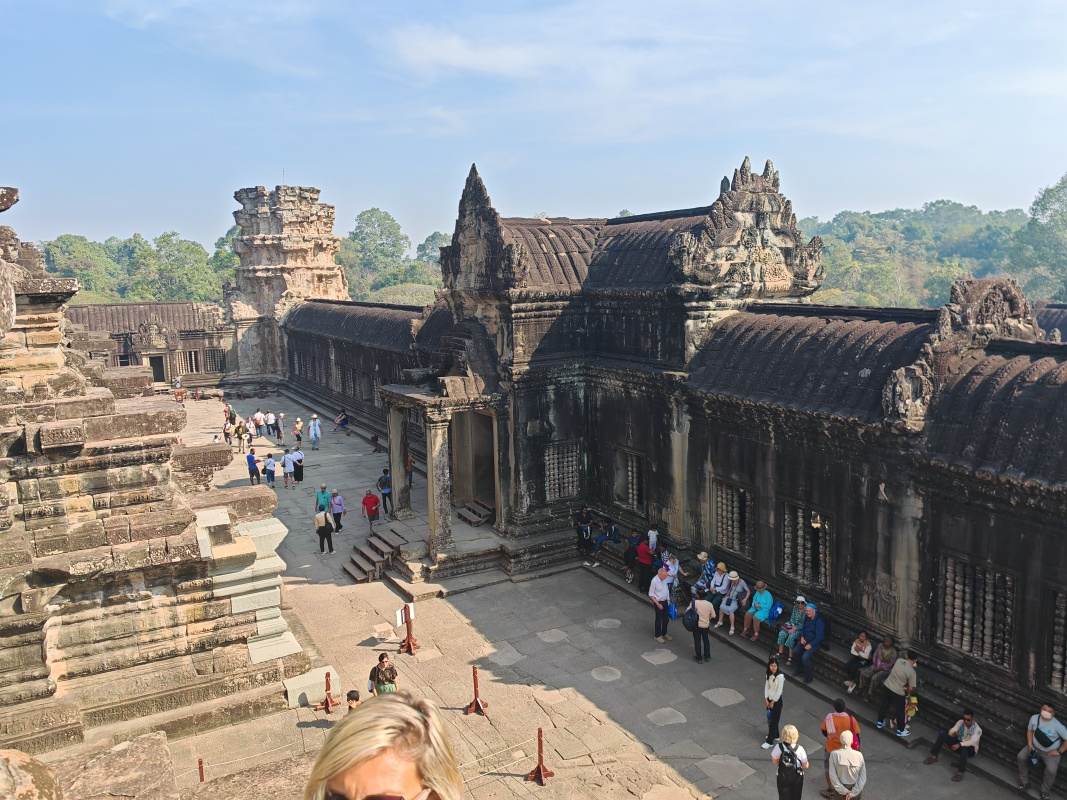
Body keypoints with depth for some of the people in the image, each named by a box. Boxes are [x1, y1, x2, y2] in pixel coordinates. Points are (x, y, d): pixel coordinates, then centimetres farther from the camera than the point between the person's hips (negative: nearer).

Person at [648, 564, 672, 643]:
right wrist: (658, 604, -18)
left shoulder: (665, 579, -7)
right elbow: (651, 595, -18)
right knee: (659, 619, 7)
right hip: (658, 602, -6)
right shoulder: (654, 581, -25)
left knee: (666, 619, 17)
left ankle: (664, 634, 37)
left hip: (665, 601, 6)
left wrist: (668, 599, 13)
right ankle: (658, 636, 25)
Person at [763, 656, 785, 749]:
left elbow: (779, 691, -19)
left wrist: (773, 702, -13)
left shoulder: (780, 676, -22)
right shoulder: (768, 674, -1)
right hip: (769, 699, 7)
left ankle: (770, 742, 6)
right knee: (770, 719, 19)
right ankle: (775, 735, 38)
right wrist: (766, 699, -5)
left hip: (777, 700, -7)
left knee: (773, 720, -1)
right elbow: (766, 686, 2)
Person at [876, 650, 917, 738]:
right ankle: (900, 730, 34)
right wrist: (907, 693, 9)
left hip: (886, 686, 5)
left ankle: (880, 722, 44)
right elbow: (911, 688, -12)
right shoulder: (912, 672, -20)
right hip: (898, 692, -5)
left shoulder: (899, 660, -6)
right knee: (900, 711, 17)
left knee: (883, 705, 25)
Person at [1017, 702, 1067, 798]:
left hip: (1051, 752, -4)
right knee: (1020, 757, -13)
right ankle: (1024, 782, 8)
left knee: (1051, 770, -26)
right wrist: (1030, 745, -7)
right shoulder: (1034, 718, -15)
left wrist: (1059, 751, -14)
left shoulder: (1057, 725, -27)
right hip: (1035, 747, 4)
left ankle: (1045, 791, 3)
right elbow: (1030, 730, 2)